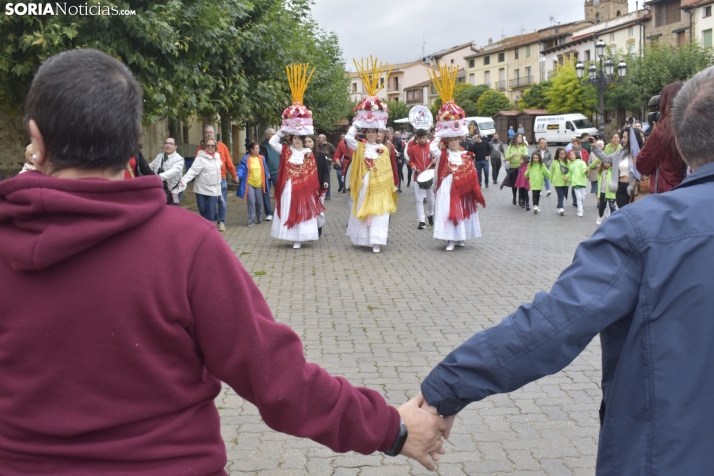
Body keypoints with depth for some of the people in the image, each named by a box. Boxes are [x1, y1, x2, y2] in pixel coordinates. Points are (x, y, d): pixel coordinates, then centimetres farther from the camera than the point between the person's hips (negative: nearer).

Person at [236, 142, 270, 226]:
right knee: (251, 201, -9)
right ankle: (251, 219, -1)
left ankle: (260, 218, 28)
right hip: (249, 184, -3)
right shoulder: (246, 159, -7)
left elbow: (265, 168, 17)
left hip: (259, 184, 3)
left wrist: (267, 174, 7)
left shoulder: (262, 158, 4)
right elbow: (241, 169, -12)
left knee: (259, 202, 12)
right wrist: (238, 176, -28)